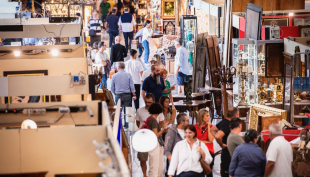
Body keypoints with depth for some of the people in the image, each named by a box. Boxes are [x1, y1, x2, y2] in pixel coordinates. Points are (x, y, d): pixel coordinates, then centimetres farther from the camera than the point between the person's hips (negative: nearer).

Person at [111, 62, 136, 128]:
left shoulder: (114, 76, -2)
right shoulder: (128, 75, -4)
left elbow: (112, 88, 5)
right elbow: (132, 86, -2)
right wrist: (134, 95, 7)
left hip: (118, 95, 1)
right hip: (127, 95, 0)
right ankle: (127, 124, 4)